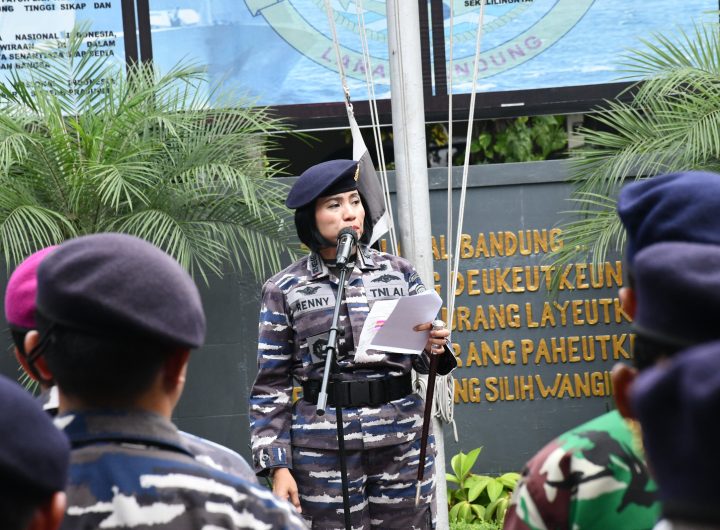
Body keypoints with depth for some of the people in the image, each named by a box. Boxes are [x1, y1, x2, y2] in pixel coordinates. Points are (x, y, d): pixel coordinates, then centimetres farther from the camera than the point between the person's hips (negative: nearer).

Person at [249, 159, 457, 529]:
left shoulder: (398, 272, 7)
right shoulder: (284, 290, 1)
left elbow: (424, 360, 13)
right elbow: (270, 386, 2)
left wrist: (435, 350, -11)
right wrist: (277, 465, -4)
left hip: (402, 439, 2)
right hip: (325, 449, -2)